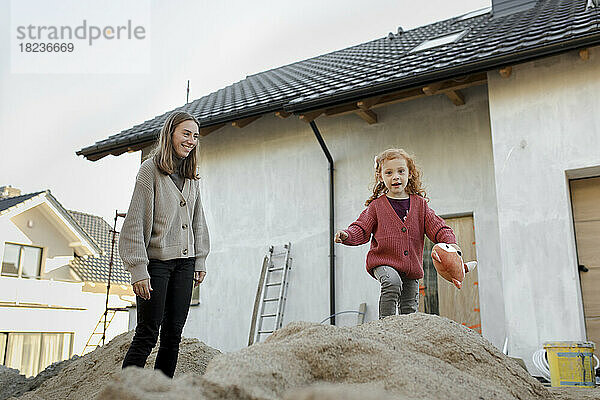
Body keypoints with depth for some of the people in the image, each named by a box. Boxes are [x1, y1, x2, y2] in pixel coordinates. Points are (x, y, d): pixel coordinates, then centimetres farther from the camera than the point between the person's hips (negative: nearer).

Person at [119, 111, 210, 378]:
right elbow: (135, 222, -12)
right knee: (147, 336, -4)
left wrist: (200, 261, 13)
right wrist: (138, 270, -16)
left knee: (173, 335, 10)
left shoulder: (192, 176, 13)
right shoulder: (151, 169, -7)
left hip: (185, 262, 6)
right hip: (156, 261, -6)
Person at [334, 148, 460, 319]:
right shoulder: (377, 205, 2)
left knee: (409, 309, 9)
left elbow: (437, 227, 4)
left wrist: (451, 243, -15)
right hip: (383, 261, -3)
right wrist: (347, 235, -21)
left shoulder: (420, 204, 8)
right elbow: (362, 230, 0)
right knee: (392, 282, -33)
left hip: (412, 265, 3)